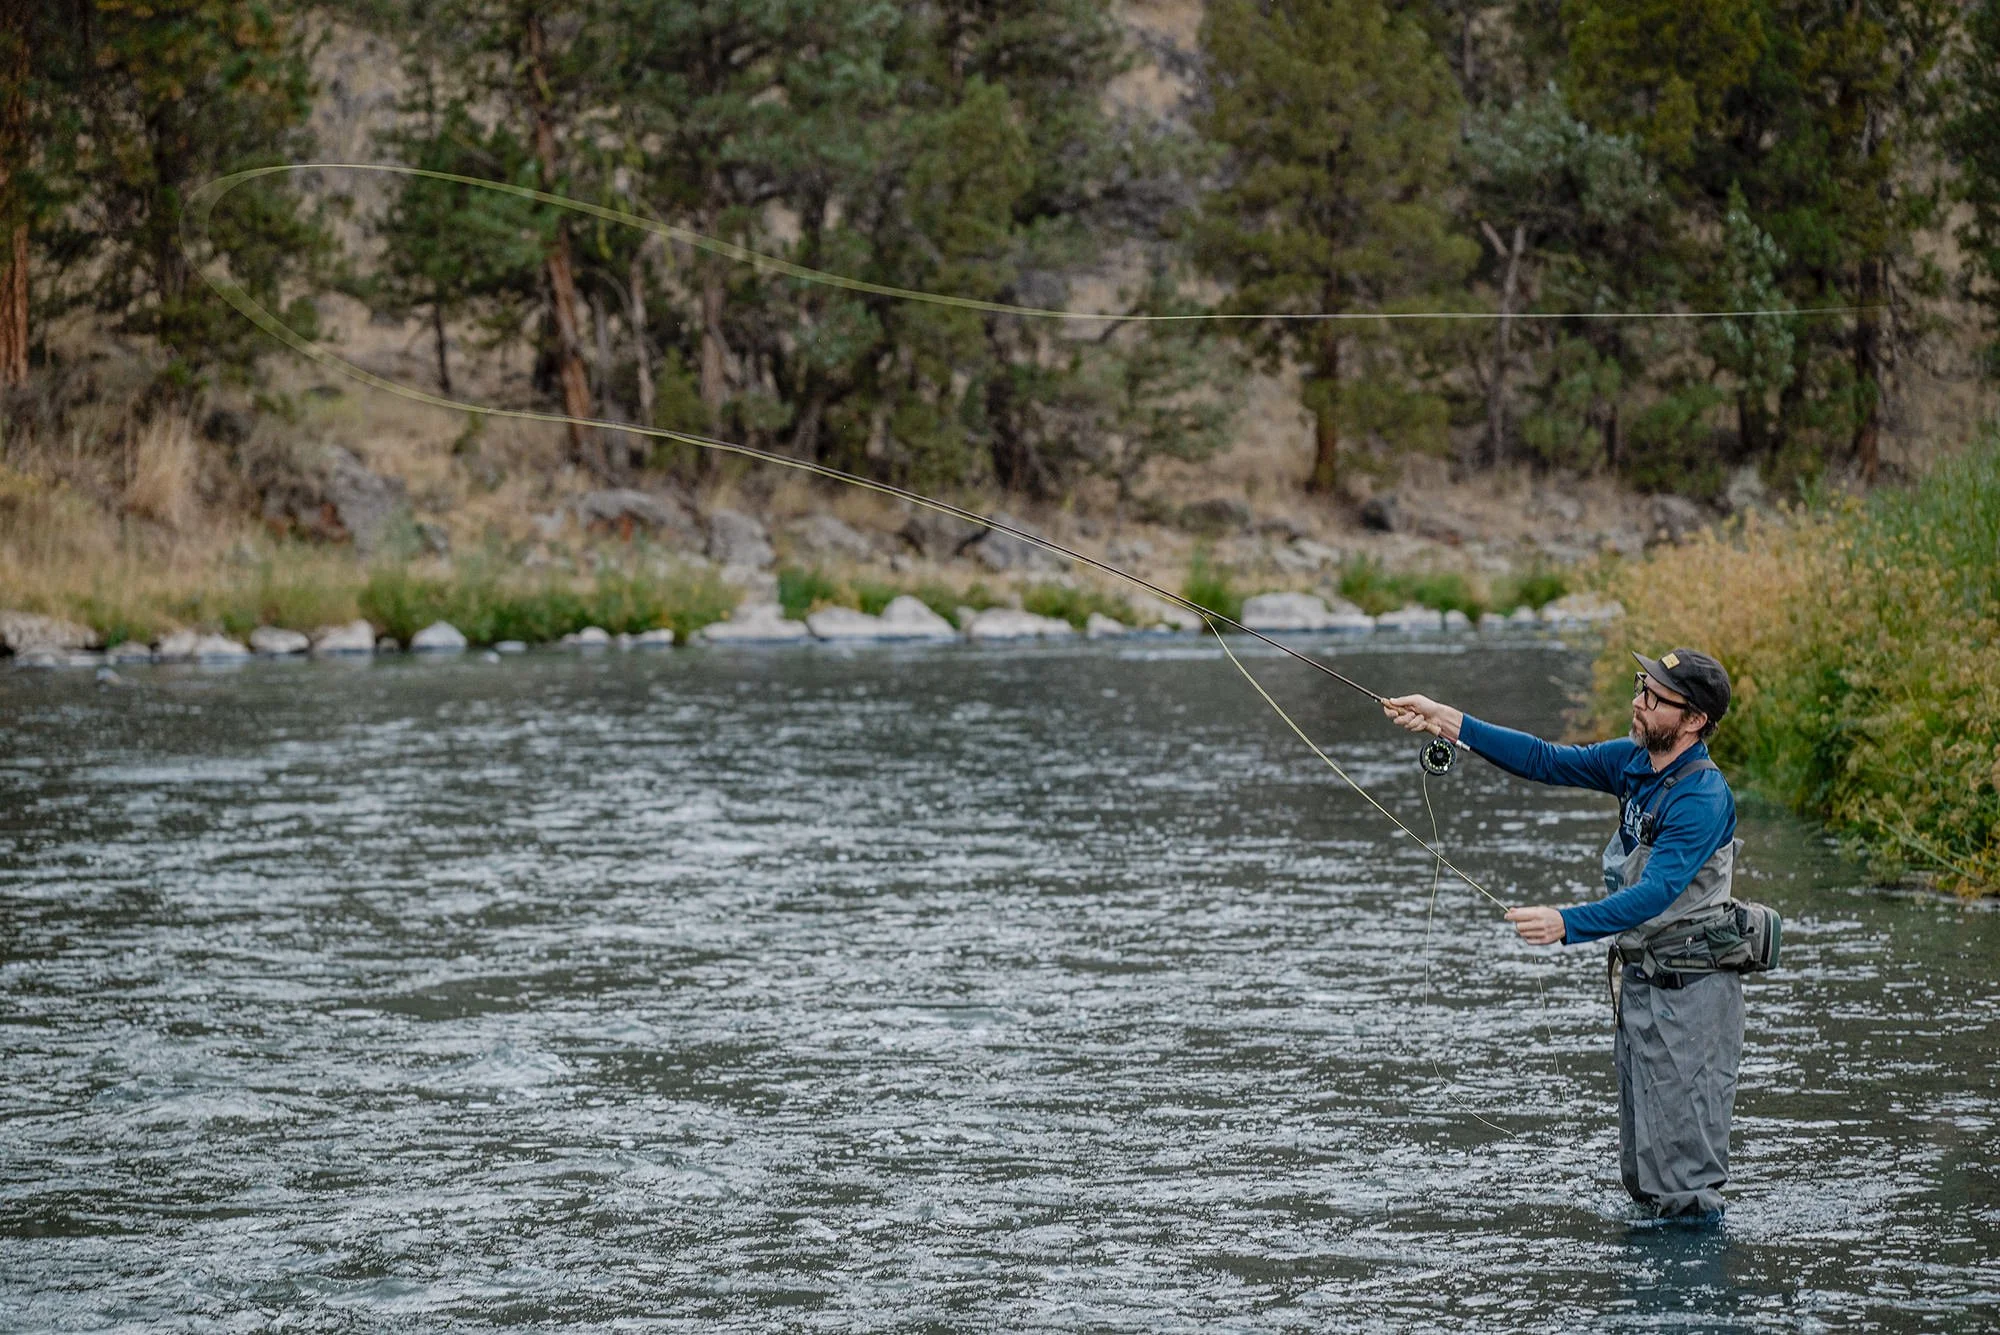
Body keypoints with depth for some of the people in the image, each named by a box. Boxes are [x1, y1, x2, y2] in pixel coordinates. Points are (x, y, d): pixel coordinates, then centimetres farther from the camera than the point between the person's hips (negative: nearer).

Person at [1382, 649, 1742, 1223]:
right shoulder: (1635, 761, 4)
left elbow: (1656, 893, -32)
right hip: (1639, 977, 9)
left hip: (1687, 988, -9)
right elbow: (1545, 760, 5)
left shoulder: (1703, 798, -23)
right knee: (1642, 1168, 16)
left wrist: (1567, 924, -42)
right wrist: (1446, 721, -2)